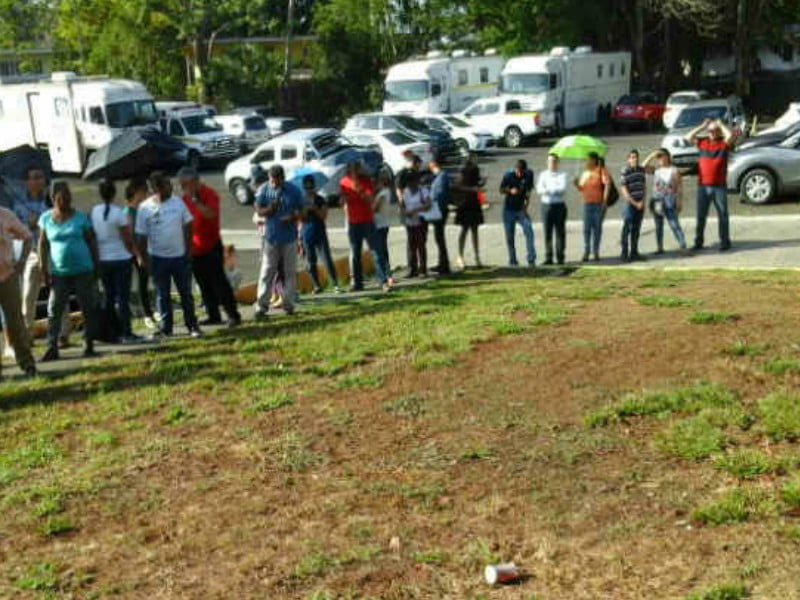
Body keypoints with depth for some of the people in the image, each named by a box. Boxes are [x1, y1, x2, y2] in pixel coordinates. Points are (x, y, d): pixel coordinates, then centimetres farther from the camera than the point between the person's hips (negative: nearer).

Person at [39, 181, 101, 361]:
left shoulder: (80, 217, 1)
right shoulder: (46, 218, 3)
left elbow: (91, 241, 5)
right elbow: (43, 243, 7)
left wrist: (97, 266, 2)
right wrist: (43, 268, 2)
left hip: (83, 270, 0)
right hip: (59, 272, 0)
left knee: (88, 309, 2)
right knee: (54, 310, -2)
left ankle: (88, 346, 11)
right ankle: (52, 348, 1)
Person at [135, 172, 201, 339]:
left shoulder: (178, 202, -2)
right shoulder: (145, 208, -8)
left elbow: (188, 227, 6)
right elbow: (141, 236, -4)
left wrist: (188, 250, 2)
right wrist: (145, 260, -4)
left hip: (180, 256, 2)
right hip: (158, 258, -2)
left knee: (186, 293, 8)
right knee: (162, 295, 8)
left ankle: (192, 326, 18)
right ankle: (165, 328, 19)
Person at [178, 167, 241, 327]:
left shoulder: (209, 194, -11)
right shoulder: (186, 198, 10)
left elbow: (210, 214, -29)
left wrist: (194, 199, -31)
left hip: (211, 246, -7)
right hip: (195, 248, 7)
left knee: (219, 281, -8)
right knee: (204, 285, 8)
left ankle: (233, 315, -5)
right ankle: (213, 316, 15)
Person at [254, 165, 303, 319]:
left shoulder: (293, 191, -1)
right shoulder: (264, 190, -1)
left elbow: (300, 211, 3)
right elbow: (258, 210, 3)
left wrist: (292, 217, -19)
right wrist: (268, 209, -19)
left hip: (289, 237, 1)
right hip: (270, 237, -1)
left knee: (289, 271, 8)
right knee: (267, 272, -4)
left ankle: (288, 304, 18)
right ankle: (261, 306, -4)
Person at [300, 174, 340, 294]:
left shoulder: (320, 200, 3)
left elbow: (324, 216, -2)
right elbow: (301, 218, 2)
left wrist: (315, 209, -17)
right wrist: (306, 210, -15)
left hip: (320, 233, -1)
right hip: (306, 234, 1)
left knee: (327, 259, -7)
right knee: (310, 261, 3)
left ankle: (335, 284, -6)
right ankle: (317, 286, 12)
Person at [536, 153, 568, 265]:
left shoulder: (562, 175, 6)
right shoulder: (543, 175, 10)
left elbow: (563, 188, -10)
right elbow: (539, 189, -5)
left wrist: (548, 189, -12)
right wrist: (556, 190, -18)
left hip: (559, 206, -1)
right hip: (546, 206, 1)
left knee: (560, 233, 1)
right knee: (547, 233, 1)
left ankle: (560, 258, 5)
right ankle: (548, 258, 4)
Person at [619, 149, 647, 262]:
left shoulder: (641, 170, 10)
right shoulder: (625, 171, -9)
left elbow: (644, 186, 13)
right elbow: (624, 189, -11)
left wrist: (642, 201, -1)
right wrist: (634, 203, -11)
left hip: (640, 204, 6)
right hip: (630, 203, -6)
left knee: (636, 229, 10)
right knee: (627, 228, -4)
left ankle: (634, 253, 17)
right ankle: (624, 254, 1)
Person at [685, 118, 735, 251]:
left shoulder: (724, 143, -1)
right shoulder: (703, 142, 8)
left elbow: (731, 136, -22)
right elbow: (688, 137, -2)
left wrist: (720, 125, -7)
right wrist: (702, 126, -1)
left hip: (719, 186, -3)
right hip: (703, 185, 3)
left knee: (723, 215, 4)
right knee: (701, 216, 9)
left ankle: (725, 242, 9)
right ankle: (698, 242, 17)